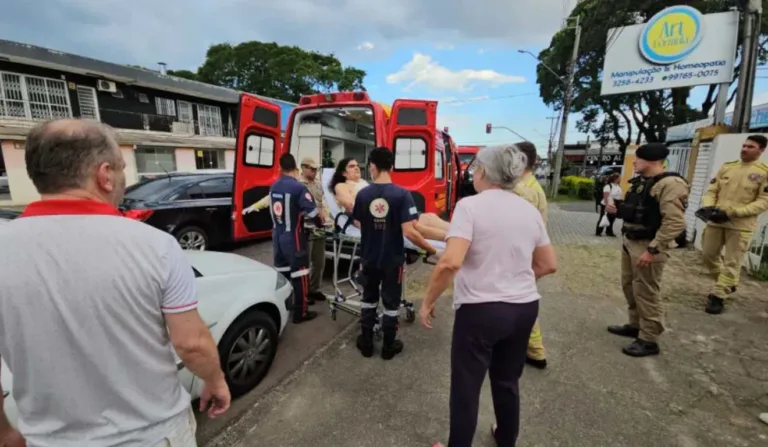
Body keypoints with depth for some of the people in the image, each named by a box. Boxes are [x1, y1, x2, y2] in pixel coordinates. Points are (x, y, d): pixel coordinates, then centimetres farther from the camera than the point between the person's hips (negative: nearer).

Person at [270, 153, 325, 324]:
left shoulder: (273, 187, 4)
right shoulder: (298, 187, -17)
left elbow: (279, 210, 11)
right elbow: (313, 212, -17)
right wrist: (320, 222, 4)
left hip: (277, 235, 7)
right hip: (293, 236, -7)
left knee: (282, 272, 17)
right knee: (299, 275, 3)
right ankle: (300, 313, 11)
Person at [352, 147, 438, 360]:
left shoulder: (362, 194, -9)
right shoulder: (402, 194, -18)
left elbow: (358, 223, 5)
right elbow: (409, 232, -23)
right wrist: (432, 250, -12)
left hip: (369, 258, 3)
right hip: (392, 260, -2)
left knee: (368, 299, 20)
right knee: (391, 303, 14)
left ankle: (366, 343, 32)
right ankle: (388, 346, 28)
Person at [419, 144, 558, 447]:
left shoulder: (470, 205, -15)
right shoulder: (530, 210, 4)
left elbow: (451, 262, -26)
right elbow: (549, 265, 11)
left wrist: (427, 302, -14)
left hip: (480, 309, -6)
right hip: (524, 307, 7)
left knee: (466, 387, 13)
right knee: (507, 381, 27)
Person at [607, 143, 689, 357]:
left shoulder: (670, 184, -18)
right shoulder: (640, 182, 11)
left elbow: (675, 223, -24)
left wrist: (652, 250, -26)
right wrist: (617, 210, 5)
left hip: (647, 246, -9)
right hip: (629, 242, 9)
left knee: (646, 293, 0)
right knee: (629, 286, 18)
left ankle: (649, 340, 14)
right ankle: (635, 325, 35)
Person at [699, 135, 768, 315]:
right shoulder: (727, 167, 9)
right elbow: (711, 191, 9)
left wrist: (736, 212, -20)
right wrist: (708, 207, -11)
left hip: (741, 225, -4)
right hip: (715, 221, 4)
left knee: (732, 263, 0)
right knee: (709, 255, 11)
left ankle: (718, 296, 7)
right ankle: (727, 285, 33)